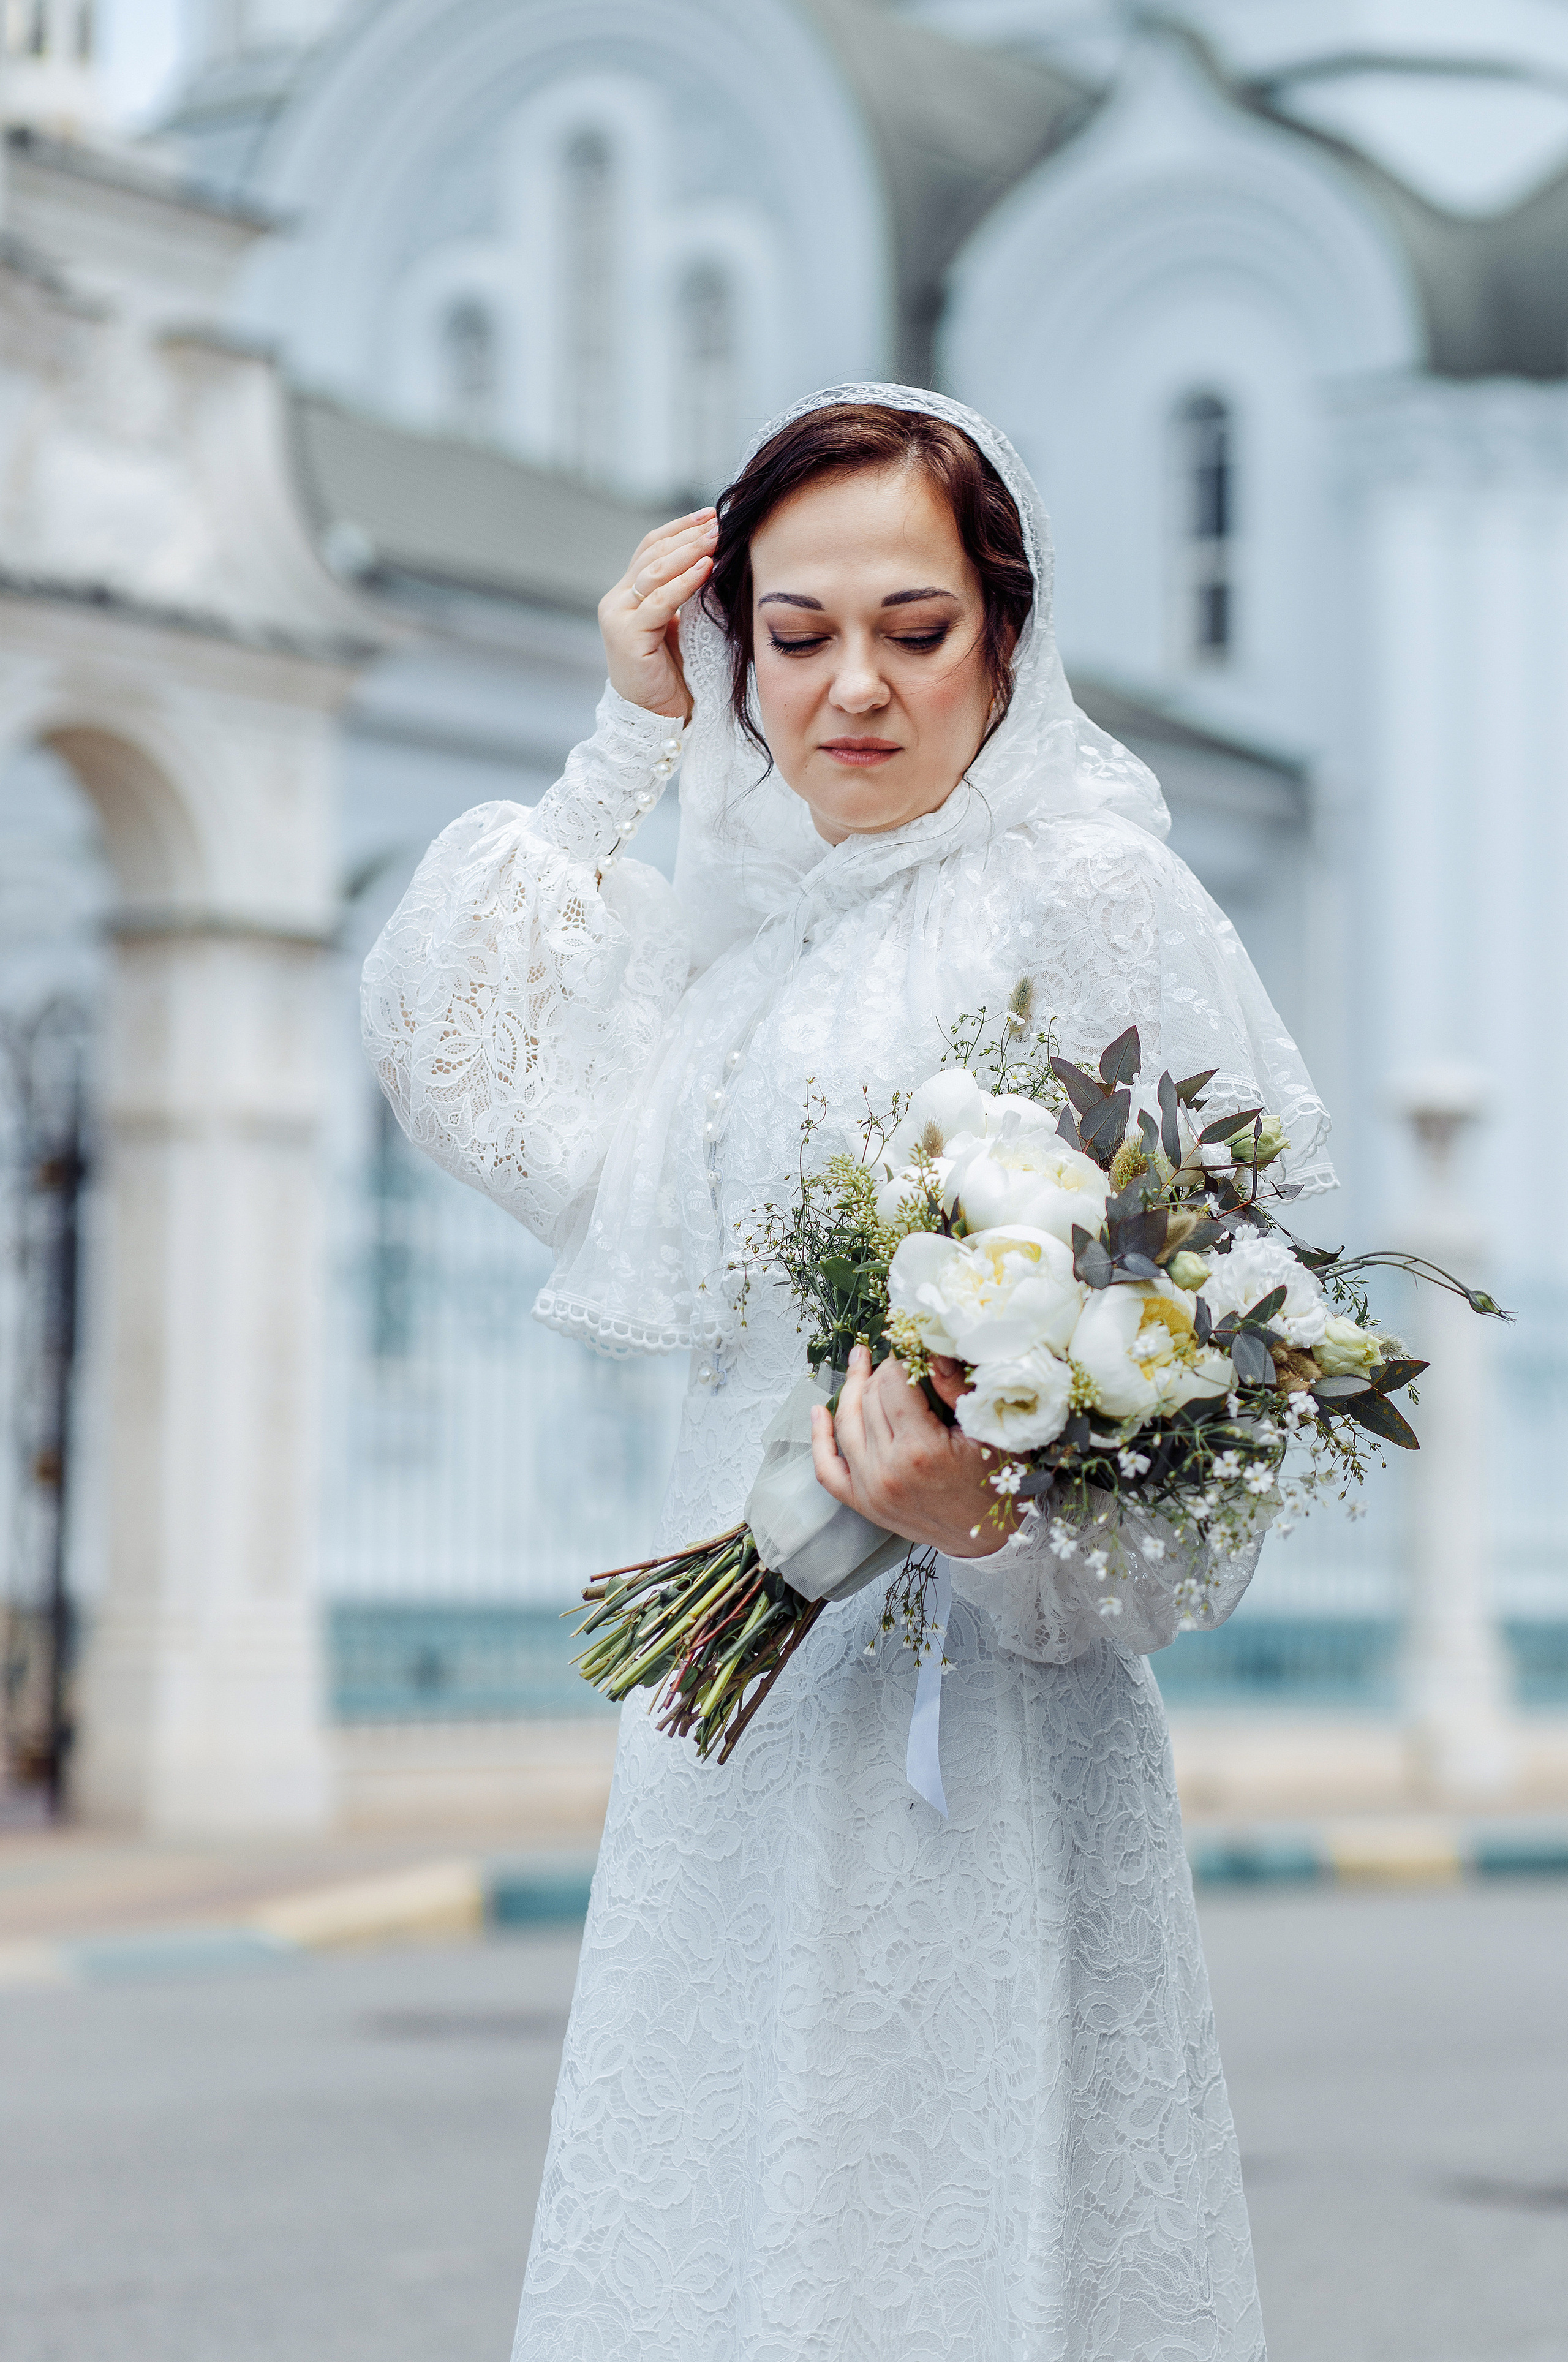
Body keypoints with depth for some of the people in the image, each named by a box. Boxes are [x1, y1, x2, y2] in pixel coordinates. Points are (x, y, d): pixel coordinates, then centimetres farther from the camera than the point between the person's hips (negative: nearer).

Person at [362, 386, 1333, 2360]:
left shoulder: (1082, 895, -7)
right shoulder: (743, 935, 15)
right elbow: (456, 1064, 9)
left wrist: (997, 1514, -30)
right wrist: (627, 745, 10)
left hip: (970, 1714, -7)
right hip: (744, 1701, 7)